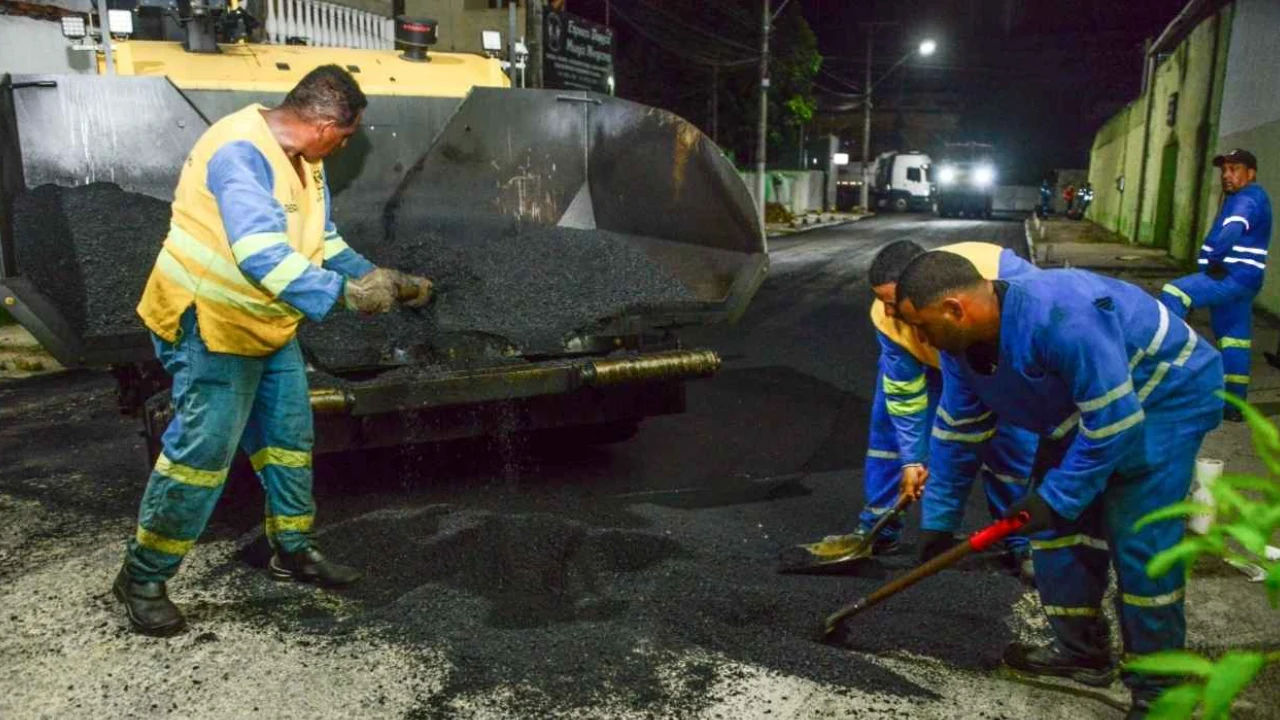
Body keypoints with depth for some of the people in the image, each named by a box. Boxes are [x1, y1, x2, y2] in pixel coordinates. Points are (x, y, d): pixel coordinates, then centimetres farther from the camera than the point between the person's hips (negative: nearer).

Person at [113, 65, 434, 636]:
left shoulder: (303, 160, 6)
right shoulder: (241, 151, -25)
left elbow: (324, 241, 14)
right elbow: (261, 252, -36)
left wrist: (385, 281, 9)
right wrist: (342, 293, -40)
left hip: (268, 325, 10)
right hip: (210, 323, -10)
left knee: (289, 438, 14)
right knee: (200, 453, -5)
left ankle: (293, 550, 30)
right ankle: (142, 578, 12)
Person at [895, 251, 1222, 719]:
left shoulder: (1062, 316, -39)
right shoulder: (960, 344, -11)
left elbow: (1115, 420, -33)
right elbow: (958, 430, 0)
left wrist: (1057, 496, -23)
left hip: (1167, 393, -8)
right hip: (1083, 402, 8)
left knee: (1140, 540, -14)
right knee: (1059, 525, 5)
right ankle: (1081, 651, 23)